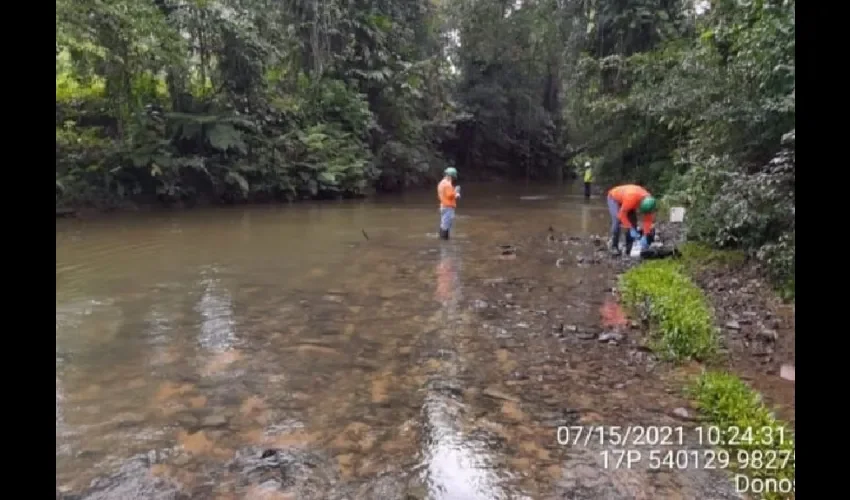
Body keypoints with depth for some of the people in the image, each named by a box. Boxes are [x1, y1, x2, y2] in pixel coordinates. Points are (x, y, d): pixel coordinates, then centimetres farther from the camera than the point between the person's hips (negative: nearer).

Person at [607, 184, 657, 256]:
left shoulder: (648, 202, -24)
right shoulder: (631, 198, -44)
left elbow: (648, 220, -17)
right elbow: (622, 214, -35)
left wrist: (645, 236, -23)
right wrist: (631, 229, -35)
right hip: (614, 198, -6)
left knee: (633, 222, -6)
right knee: (617, 220, -25)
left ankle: (629, 249, 0)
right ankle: (614, 247, -17)